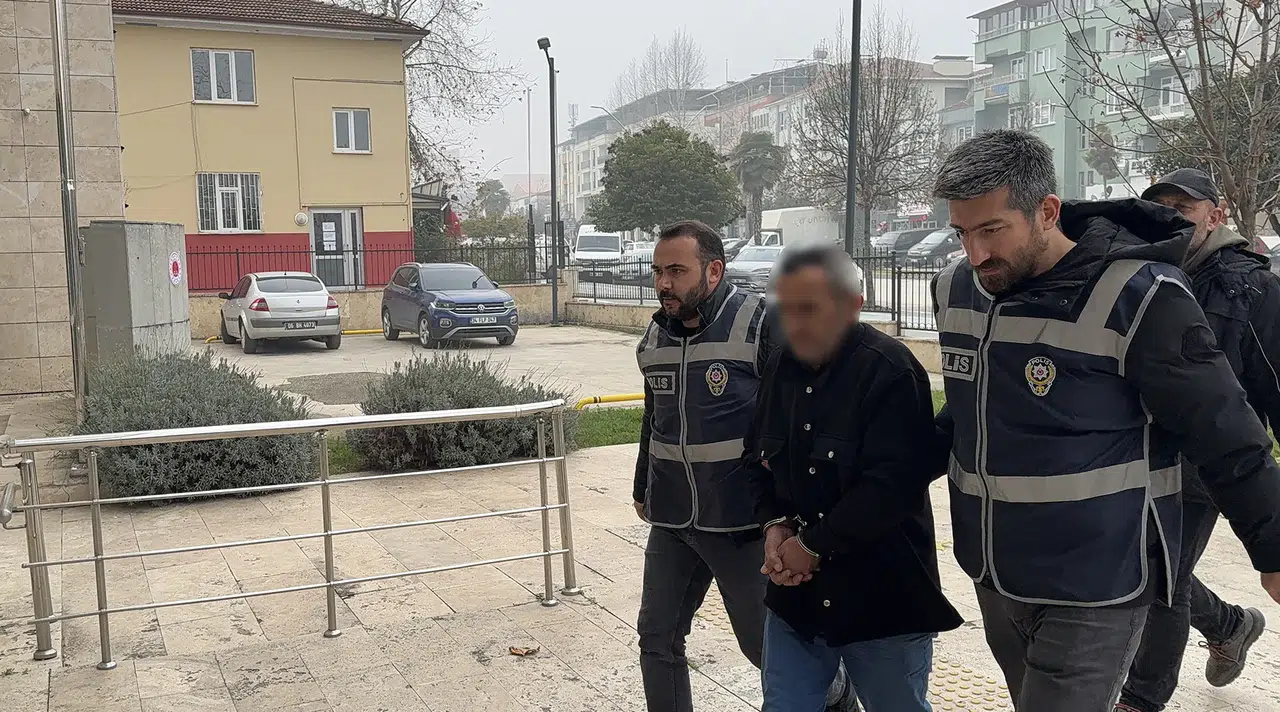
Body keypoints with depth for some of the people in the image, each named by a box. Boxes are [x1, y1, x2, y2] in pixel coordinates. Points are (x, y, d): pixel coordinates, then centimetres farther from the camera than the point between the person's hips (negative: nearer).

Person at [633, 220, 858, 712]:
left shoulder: (762, 325, -13)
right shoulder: (654, 338, 7)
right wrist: (642, 489, 28)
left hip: (744, 519, -6)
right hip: (671, 522, 6)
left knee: (764, 642, 7)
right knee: (657, 638, 7)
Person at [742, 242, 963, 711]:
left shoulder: (891, 373, -19)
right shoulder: (782, 366, 5)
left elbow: (893, 485, -26)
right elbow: (758, 456, 13)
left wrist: (813, 545, -19)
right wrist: (775, 525, -4)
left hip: (882, 596, -6)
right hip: (797, 588, 6)